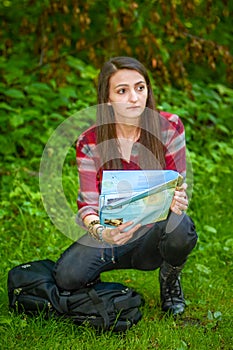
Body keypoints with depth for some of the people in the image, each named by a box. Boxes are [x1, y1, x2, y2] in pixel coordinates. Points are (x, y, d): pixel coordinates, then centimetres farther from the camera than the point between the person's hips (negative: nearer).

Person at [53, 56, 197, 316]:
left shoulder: (169, 127, -10)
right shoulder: (90, 142, -10)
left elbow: (178, 185, -5)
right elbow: (88, 204, -11)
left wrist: (177, 201, -32)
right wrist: (100, 232, -35)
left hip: (153, 233, 0)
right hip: (112, 233, 0)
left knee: (180, 227, -36)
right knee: (67, 277, -27)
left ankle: (169, 277, 0)